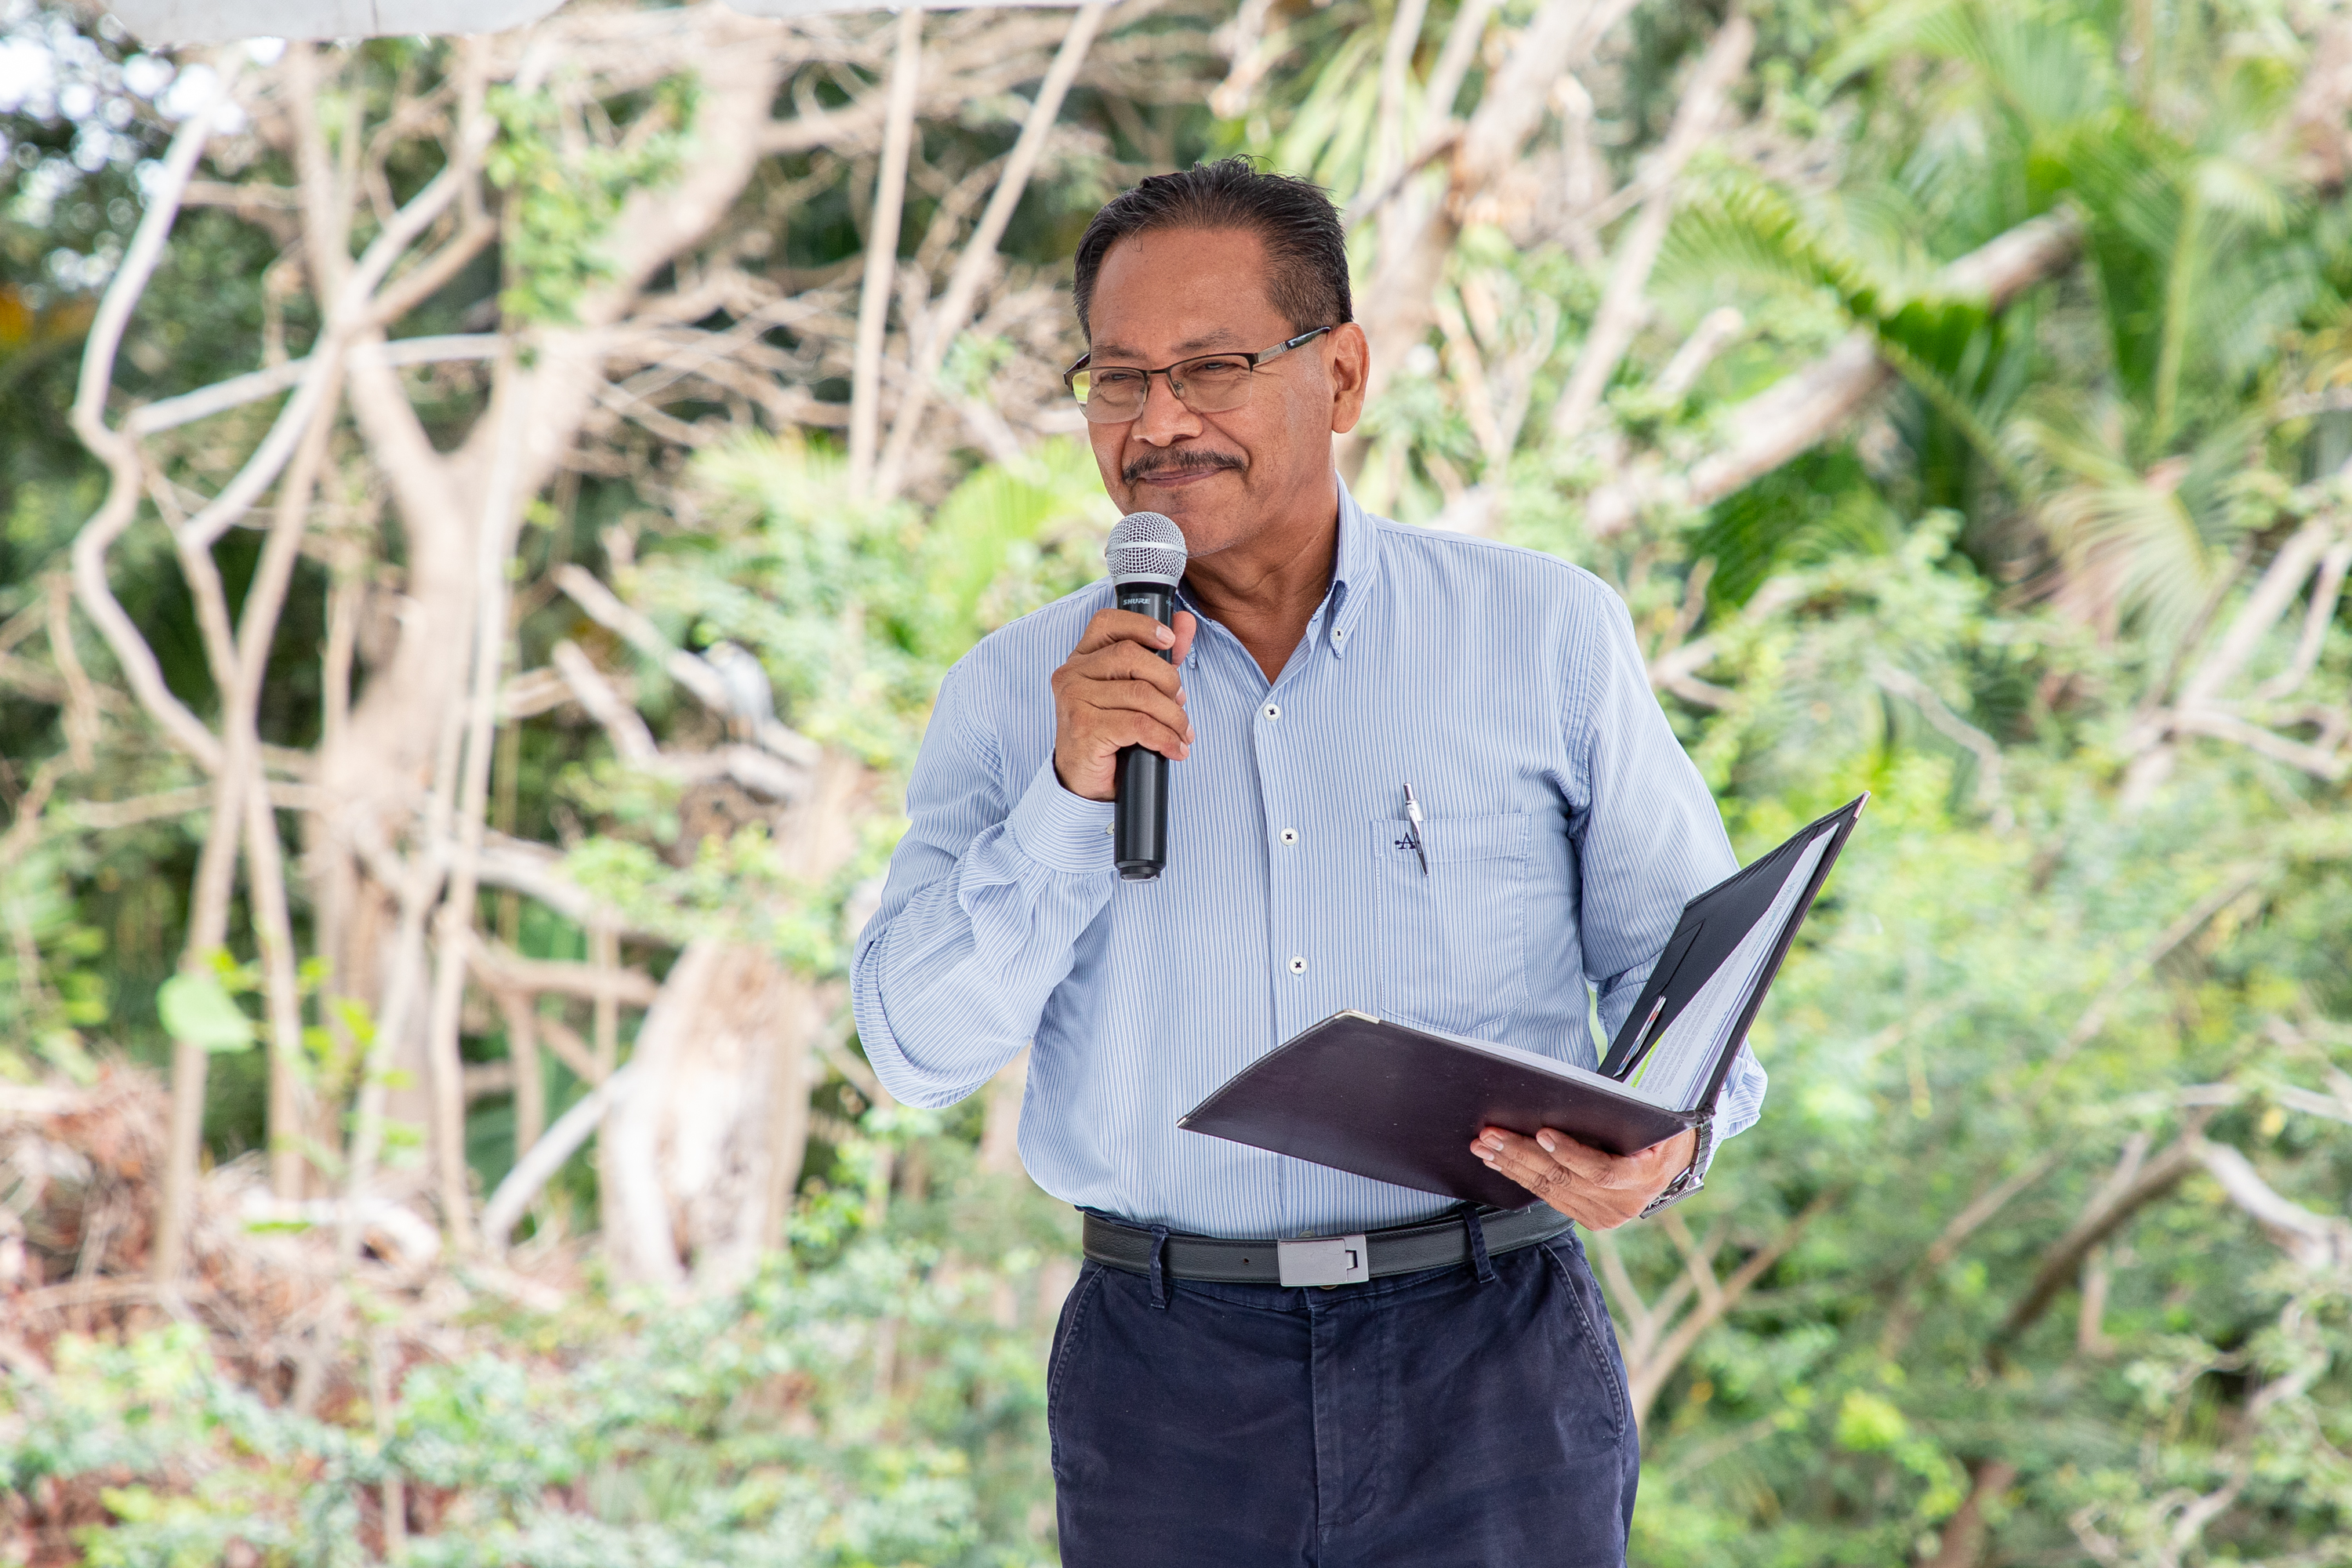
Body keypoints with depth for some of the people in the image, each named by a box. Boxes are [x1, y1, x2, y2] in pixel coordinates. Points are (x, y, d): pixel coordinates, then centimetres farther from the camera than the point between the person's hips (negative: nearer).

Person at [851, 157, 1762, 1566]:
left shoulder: (1549, 634, 4)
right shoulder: (1018, 693, 5)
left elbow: (1691, 964, 8)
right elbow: (925, 1050, -2)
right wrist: (1073, 794, -14)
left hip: (1491, 1358, 0)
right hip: (1167, 1383, 1)